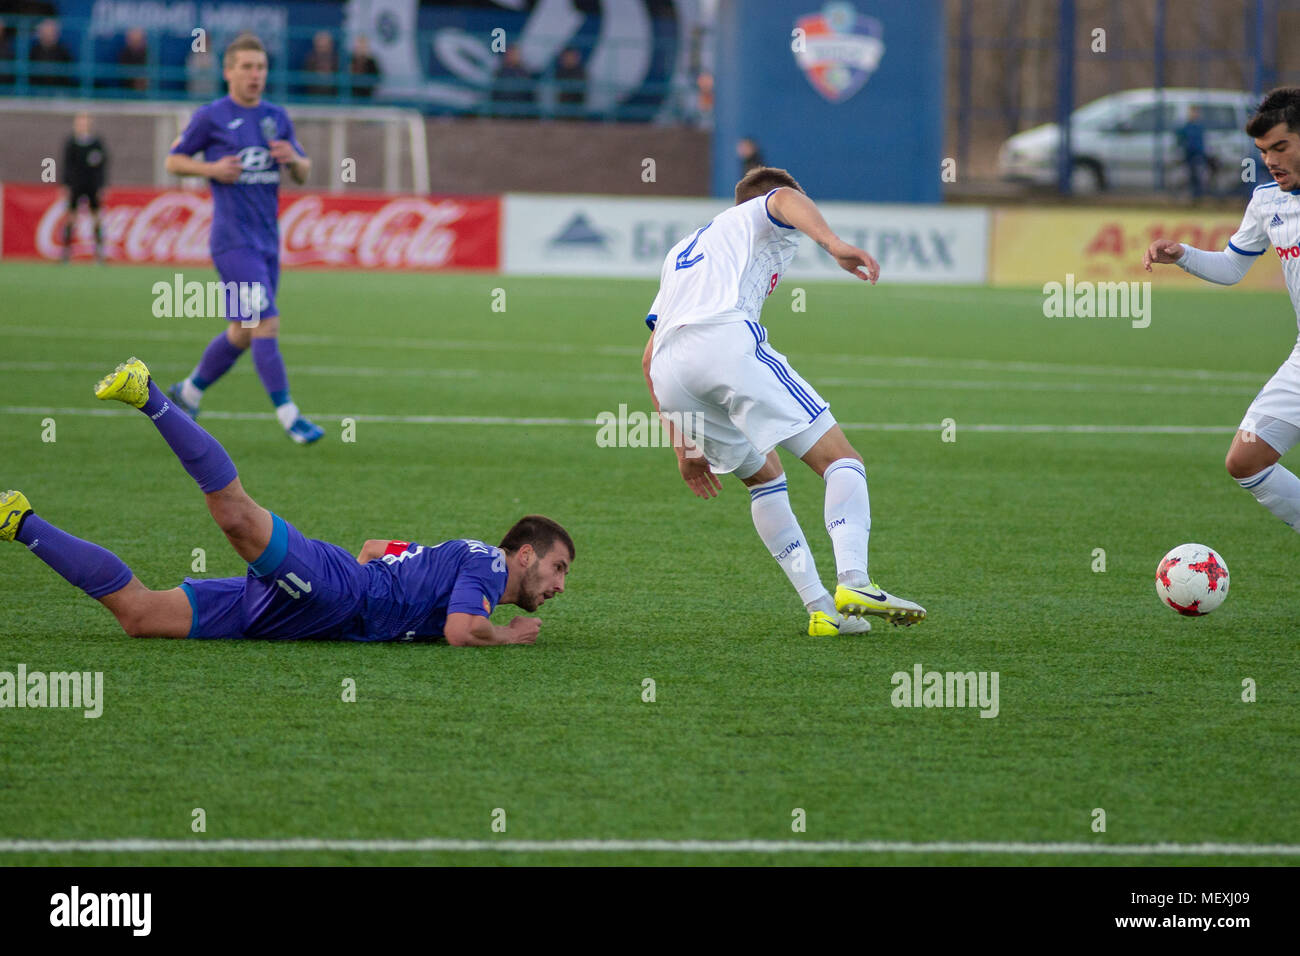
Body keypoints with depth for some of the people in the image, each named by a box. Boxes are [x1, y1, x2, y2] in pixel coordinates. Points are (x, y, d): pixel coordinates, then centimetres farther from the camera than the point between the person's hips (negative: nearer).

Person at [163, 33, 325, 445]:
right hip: (234, 239, -6)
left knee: (242, 333, 13)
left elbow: (303, 174, 17)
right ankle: (288, 416, -13)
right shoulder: (211, 117, -3)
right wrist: (212, 168, -13)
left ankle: (189, 392, 31)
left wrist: (294, 159, -6)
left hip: (268, 240, 6)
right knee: (266, 325, -15)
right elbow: (173, 161, 4)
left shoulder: (277, 117, 12)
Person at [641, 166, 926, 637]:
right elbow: (785, 199, -3)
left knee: (764, 475, 24)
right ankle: (853, 582, -27)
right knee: (841, 460, -4)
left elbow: (650, 359, 36)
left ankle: (820, 608, 11)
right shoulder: (756, 217, 25)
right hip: (728, 341, -6)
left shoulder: (680, 253, 42)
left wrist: (683, 447, 36)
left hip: (668, 370, 6)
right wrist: (833, 244, -22)